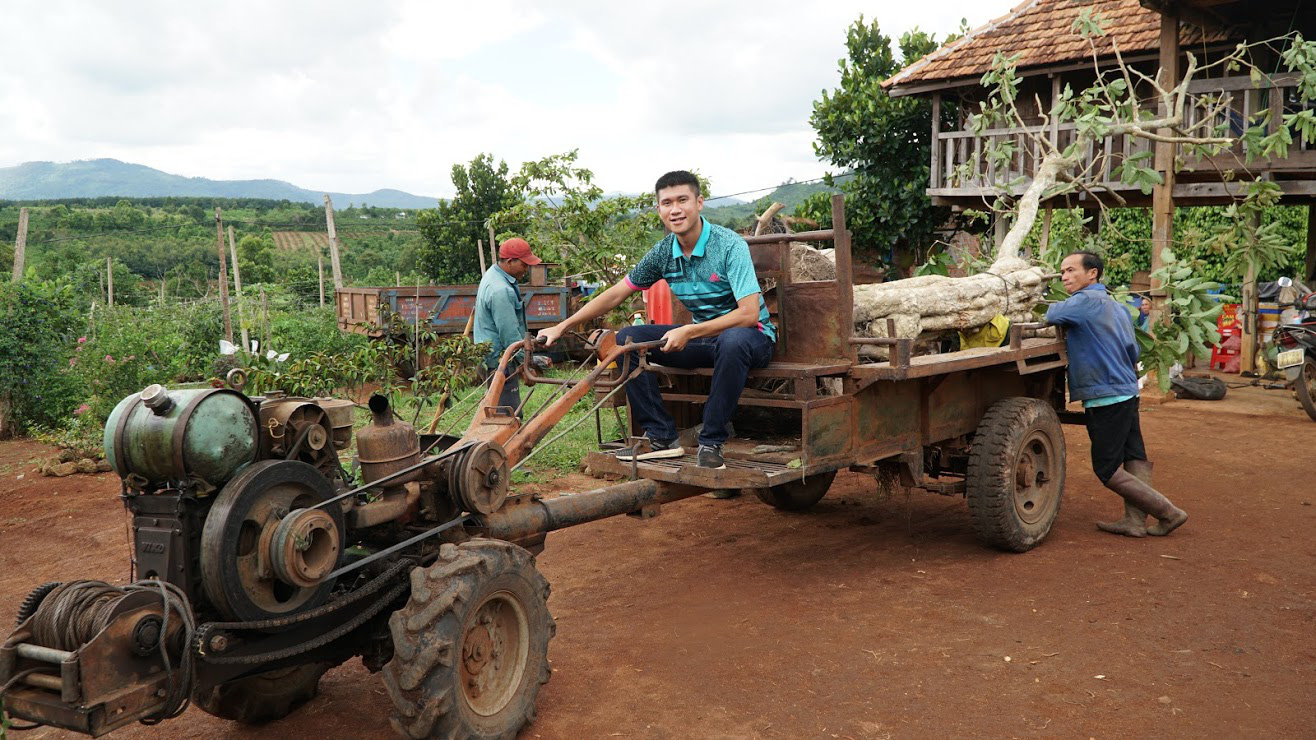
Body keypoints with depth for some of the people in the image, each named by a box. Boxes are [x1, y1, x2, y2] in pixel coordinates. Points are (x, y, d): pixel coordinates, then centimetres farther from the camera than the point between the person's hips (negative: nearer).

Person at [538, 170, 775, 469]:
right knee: (625, 341, -8)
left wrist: (689, 332, -31)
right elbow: (615, 295, 7)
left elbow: (749, 314, -27)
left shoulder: (729, 245, -19)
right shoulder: (663, 253, -1)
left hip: (752, 335, -6)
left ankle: (711, 442, -26)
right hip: (703, 335, 6)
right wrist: (562, 327, 3)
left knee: (733, 341, -42)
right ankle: (662, 437, -7)